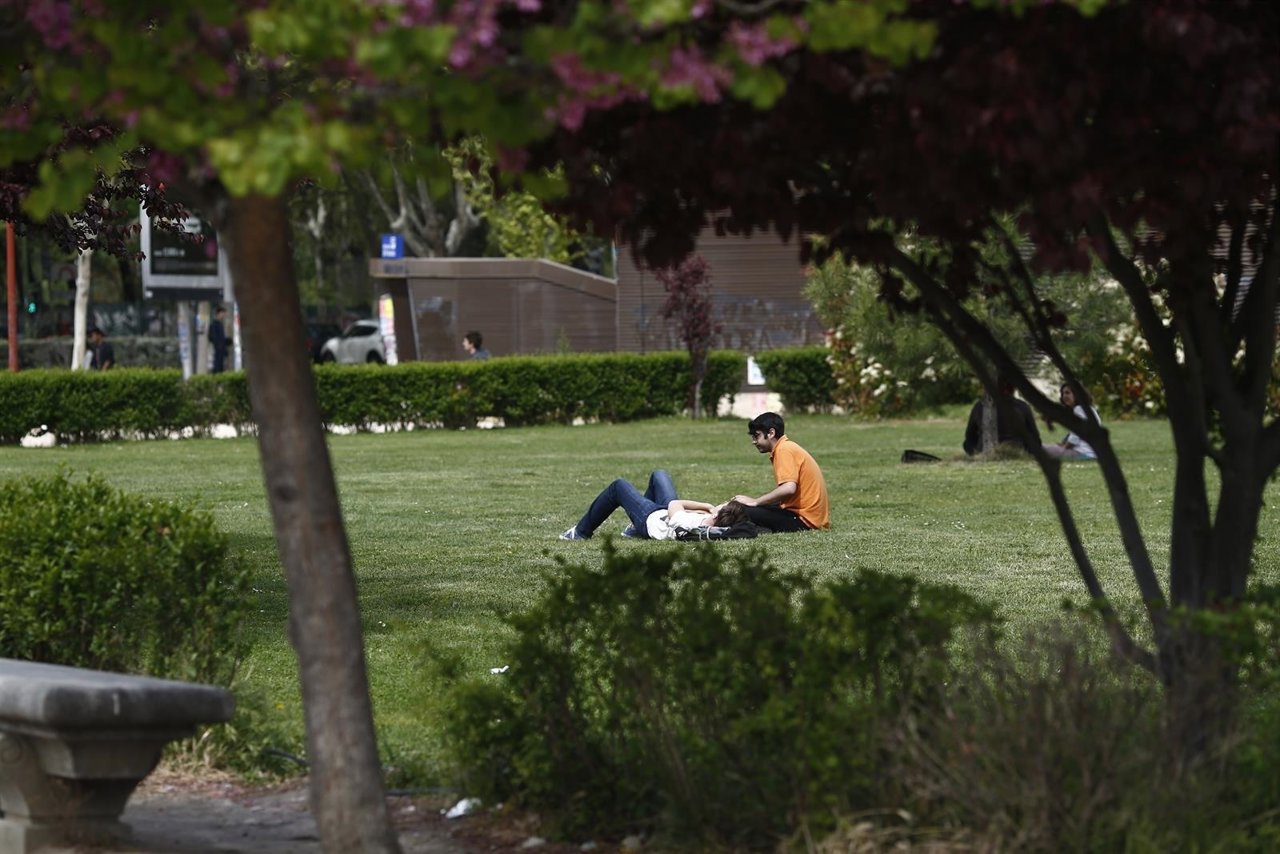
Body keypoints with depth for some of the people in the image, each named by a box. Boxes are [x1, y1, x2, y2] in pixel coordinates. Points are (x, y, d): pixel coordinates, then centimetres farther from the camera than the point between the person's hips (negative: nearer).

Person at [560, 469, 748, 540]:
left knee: (619, 486, 16)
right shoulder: (722, 525, -34)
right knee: (659, 475, 27)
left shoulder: (687, 525, -48)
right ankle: (634, 529, 43)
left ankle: (582, 531, 36)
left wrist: (707, 506, -24)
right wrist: (708, 509, -29)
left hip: (652, 519, -6)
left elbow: (674, 504, -27)